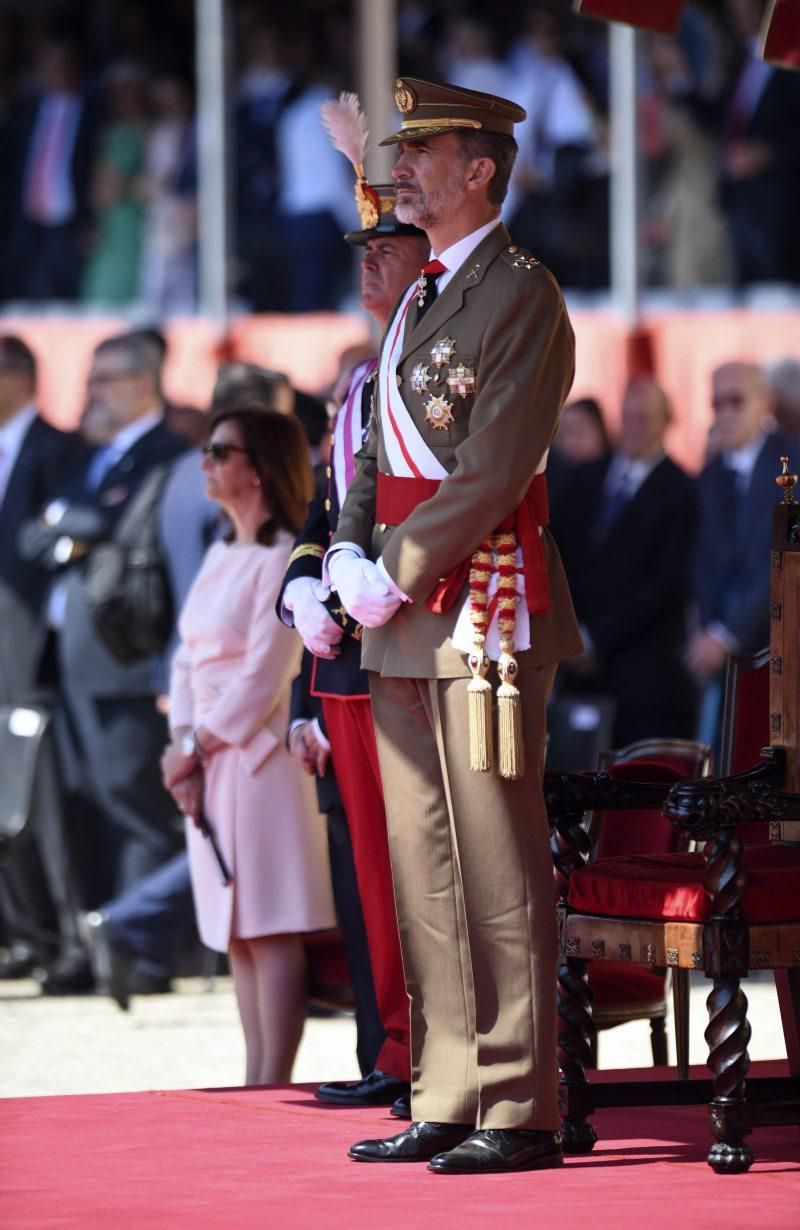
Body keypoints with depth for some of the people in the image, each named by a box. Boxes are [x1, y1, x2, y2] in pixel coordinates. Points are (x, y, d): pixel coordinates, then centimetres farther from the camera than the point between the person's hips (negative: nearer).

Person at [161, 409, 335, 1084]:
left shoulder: (284, 559, -10)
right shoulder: (220, 557, 17)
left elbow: (264, 676, -14)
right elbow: (189, 659, 14)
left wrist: (197, 745, -9)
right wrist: (182, 742, -1)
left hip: (259, 750, -9)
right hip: (209, 760, 9)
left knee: (271, 927, -9)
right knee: (236, 930, 8)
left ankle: (275, 1084, -9)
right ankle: (256, 1081, 11)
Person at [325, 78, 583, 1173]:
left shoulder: (521, 295, -8)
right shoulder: (418, 302, 20)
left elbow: (494, 472, -16)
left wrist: (394, 575, -14)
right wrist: (348, 557, 4)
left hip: (485, 607, -9)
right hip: (408, 627, 9)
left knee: (498, 870, -7)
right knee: (424, 871, 9)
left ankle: (519, 1113, -5)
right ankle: (444, 1103, 13)